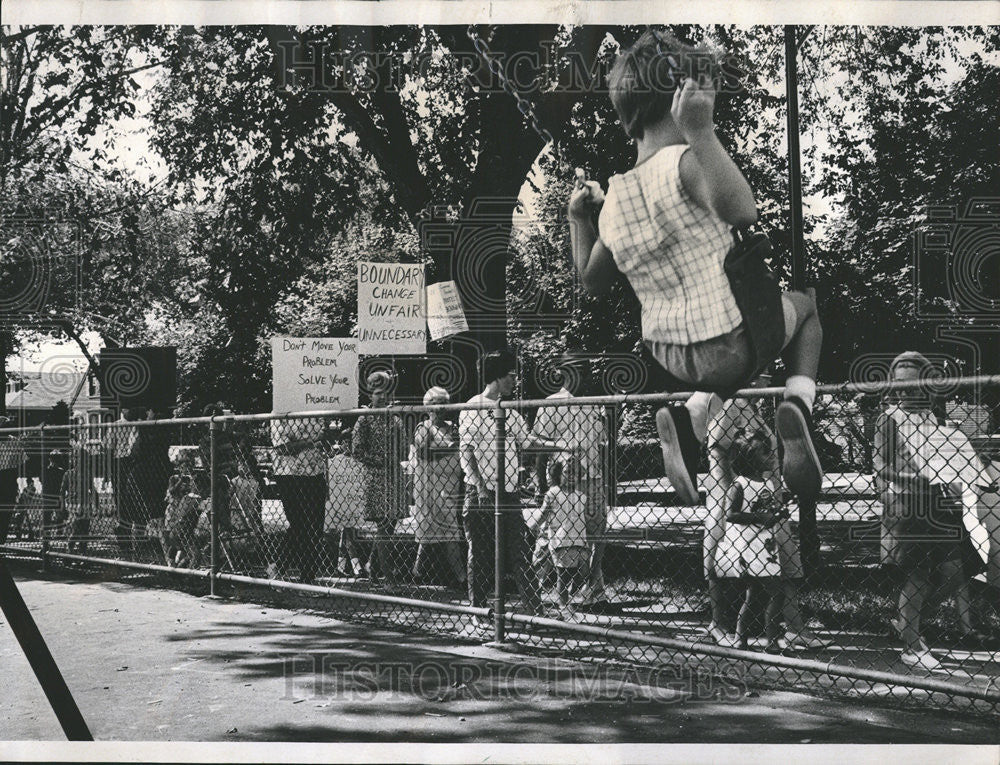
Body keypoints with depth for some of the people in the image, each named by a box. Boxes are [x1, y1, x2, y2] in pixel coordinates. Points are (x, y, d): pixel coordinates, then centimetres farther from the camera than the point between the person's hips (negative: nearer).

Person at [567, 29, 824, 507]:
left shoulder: (614, 202, 2)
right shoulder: (684, 163, -18)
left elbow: (593, 282, 16)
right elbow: (742, 212, -39)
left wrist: (577, 218, 25)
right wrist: (700, 132, -38)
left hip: (666, 359, 6)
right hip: (730, 349, -6)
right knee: (806, 306, 26)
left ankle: (693, 415, 11)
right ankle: (799, 403, 2)